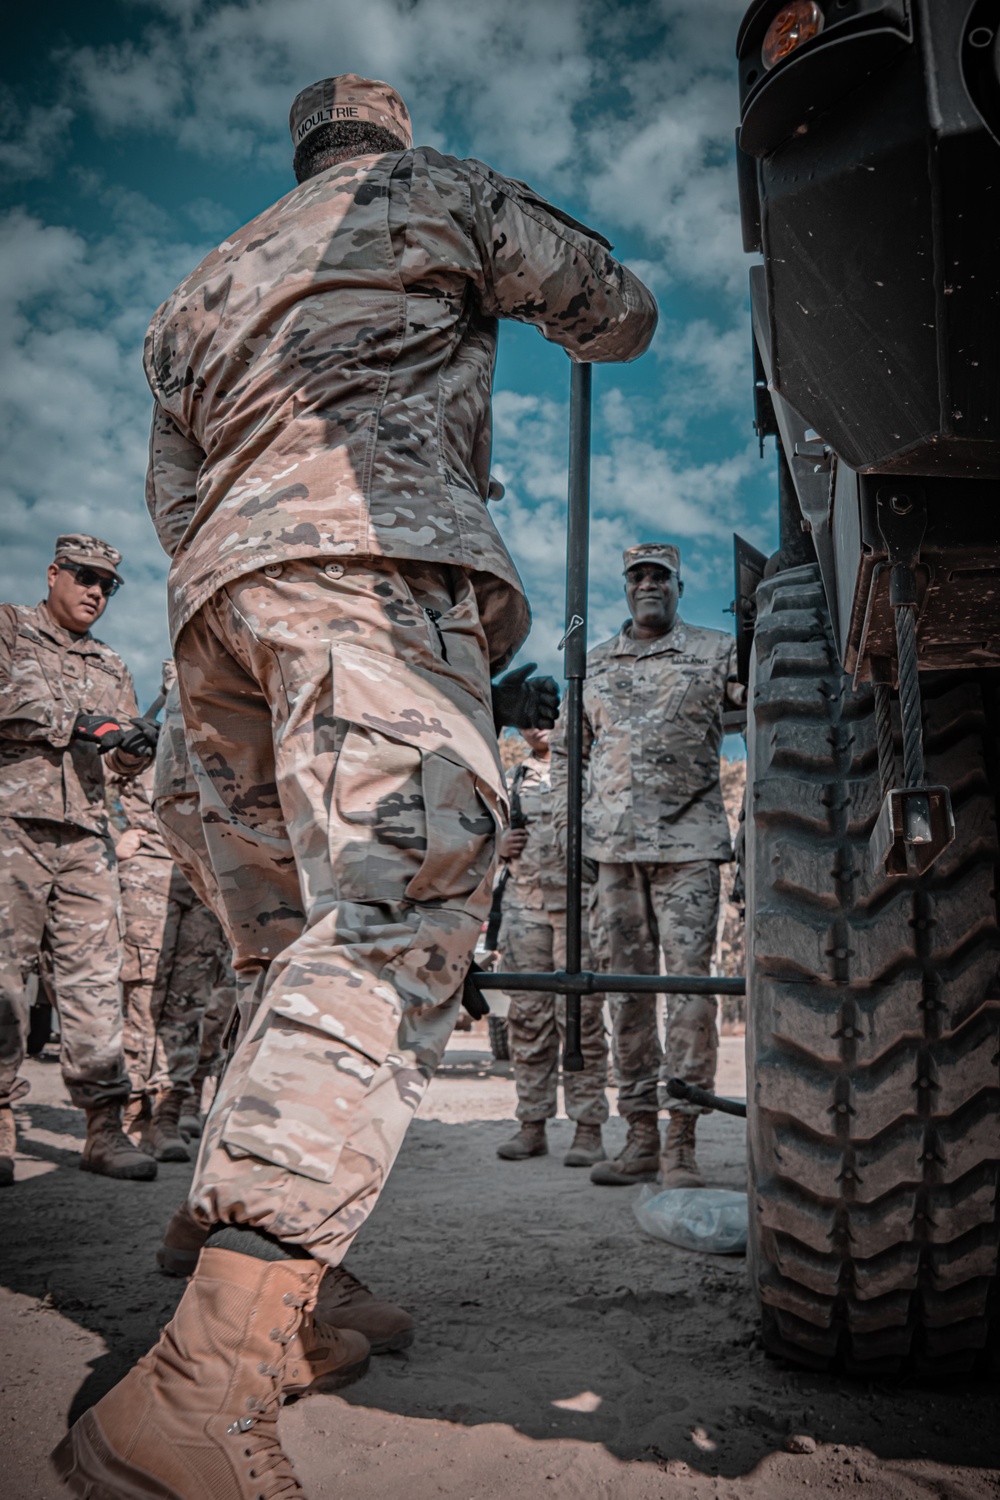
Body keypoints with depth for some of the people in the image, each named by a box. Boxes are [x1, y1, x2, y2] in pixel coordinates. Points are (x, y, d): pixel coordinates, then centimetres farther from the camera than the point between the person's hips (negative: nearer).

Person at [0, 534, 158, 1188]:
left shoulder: (111, 666, 24)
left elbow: (125, 754, 17)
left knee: (95, 972, -2)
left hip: (86, 833, 4)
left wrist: (135, 749, -5)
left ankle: (105, 1125, -1)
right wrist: (76, 722, -11)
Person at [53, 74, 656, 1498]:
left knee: (293, 956, 12)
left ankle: (266, 1276, 12)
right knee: (399, 924, -22)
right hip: (382, 566, -7)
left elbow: (174, 500, 29)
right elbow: (617, 312, 25)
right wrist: (590, 311, 47)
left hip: (217, 600, 7)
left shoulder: (201, 291, 36)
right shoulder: (436, 193, 21)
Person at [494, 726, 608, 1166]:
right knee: (527, 1014, 5)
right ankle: (532, 1124, 13)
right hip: (524, 904, 5)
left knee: (580, 1015, -5)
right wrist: (503, 846, 5)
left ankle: (588, 1129, 2)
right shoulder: (518, 776, 18)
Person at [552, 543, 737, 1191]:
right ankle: (641, 1139, 14)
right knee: (627, 989, 5)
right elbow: (567, 745, 24)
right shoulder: (594, 663, 16)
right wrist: (569, 816, 12)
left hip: (689, 843, -3)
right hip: (614, 845, 3)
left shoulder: (718, 651, 8)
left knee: (689, 984, -6)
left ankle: (681, 1143, 1)